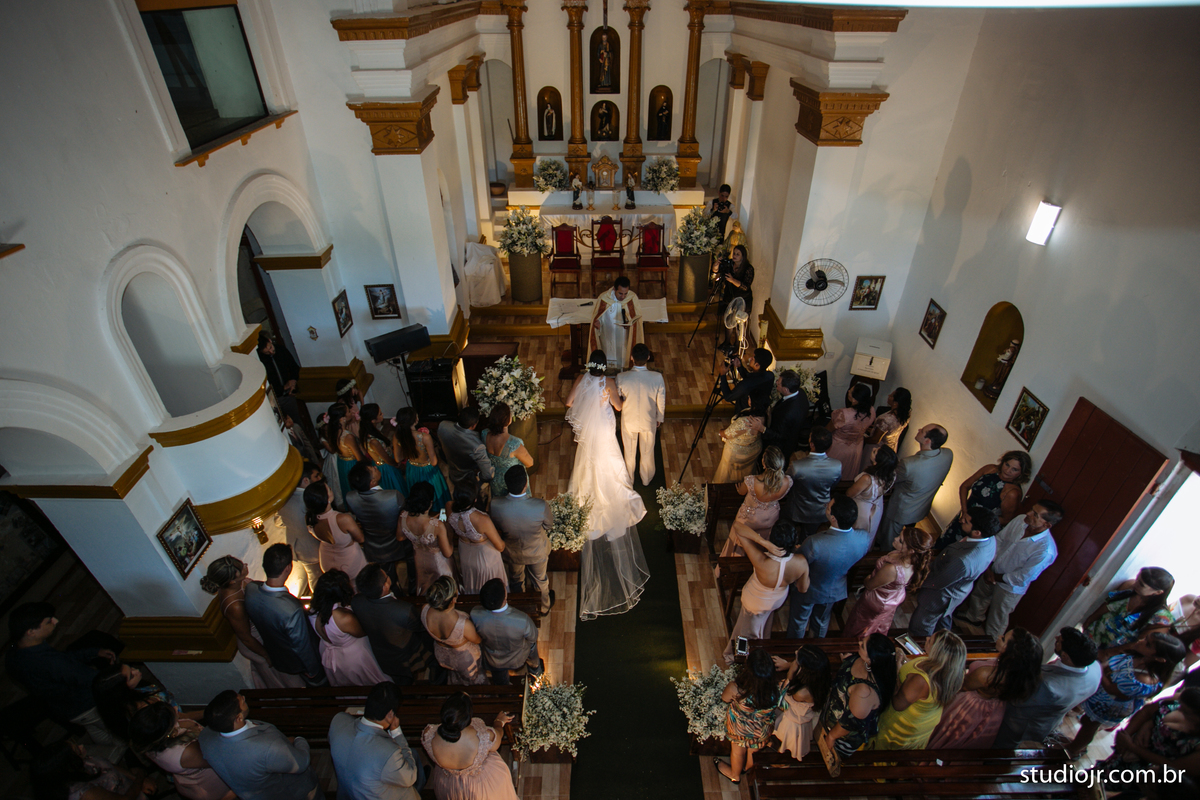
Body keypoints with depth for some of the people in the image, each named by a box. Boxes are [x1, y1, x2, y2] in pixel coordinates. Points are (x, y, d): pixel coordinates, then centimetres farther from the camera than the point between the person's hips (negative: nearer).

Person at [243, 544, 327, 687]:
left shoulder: (250, 589, -27)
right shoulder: (292, 610, -45)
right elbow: (303, 647, -27)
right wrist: (314, 671, -9)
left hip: (276, 659, 6)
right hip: (298, 661, -6)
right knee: (318, 683, 27)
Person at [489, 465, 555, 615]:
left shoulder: (495, 505, -36)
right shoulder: (541, 506, -41)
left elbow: (497, 527, -13)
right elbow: (549, 525, -18)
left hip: (513, 552, 1)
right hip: (537, 552, -1)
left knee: (515, 580, 33)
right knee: (539, 580, 31)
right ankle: (544, 606, 59)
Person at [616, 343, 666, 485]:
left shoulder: (621, 377, -28)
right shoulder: (658, 378, -27)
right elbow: (661, 402, -11)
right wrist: (659, 418, 8)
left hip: (628, 421, 0)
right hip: (649, 422, 0)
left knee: (629, 453, 25)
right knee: (647, 452, 26)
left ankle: (629, 479, 48)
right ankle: (647, 479, 50)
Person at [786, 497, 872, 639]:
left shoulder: (814, 543, -45)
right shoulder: (864, 538, -31)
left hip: (809, 592, -4)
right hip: (836, 591, 4)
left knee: (798, 622, 27)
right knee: (822, 620, 35)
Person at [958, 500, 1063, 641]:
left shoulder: (1045, 551, -36)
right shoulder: (1020, 520, -21)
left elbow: (1022, 578, -26)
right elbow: (998, 539, -8)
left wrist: (996, 577, -15)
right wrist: (988, 567, -13)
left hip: (1010, 587, -5)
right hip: (992, 572, 5)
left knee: (998, 617, 20)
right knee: (978, 594, 31)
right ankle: (973, 617, 62)